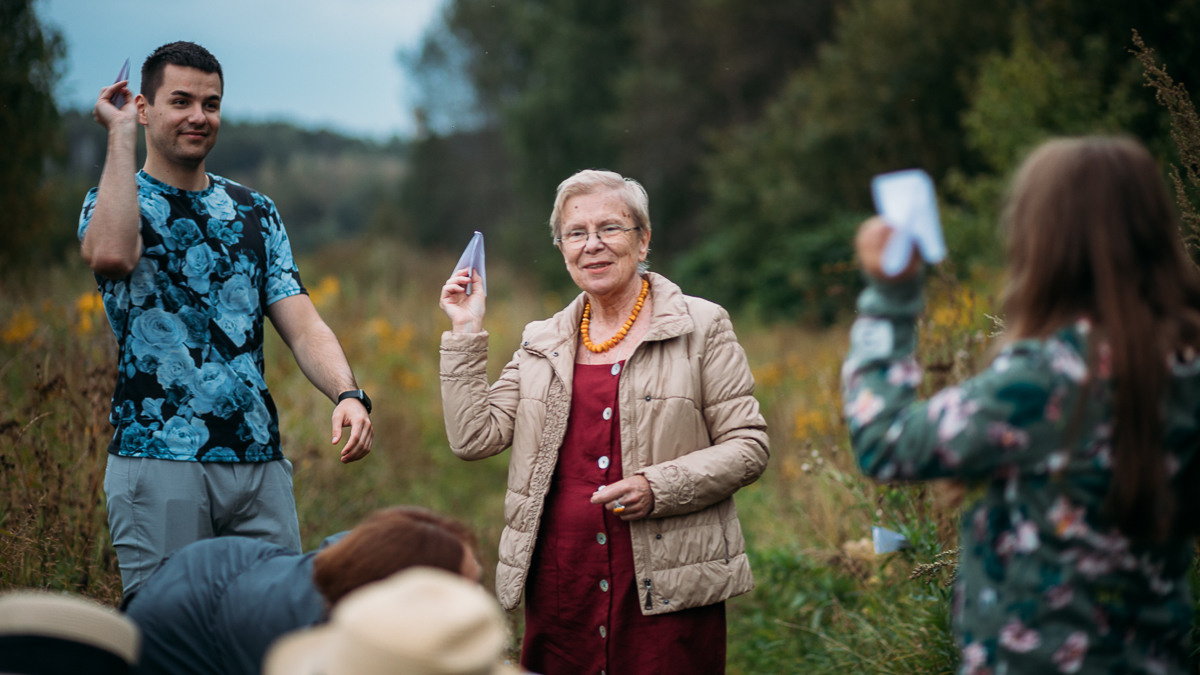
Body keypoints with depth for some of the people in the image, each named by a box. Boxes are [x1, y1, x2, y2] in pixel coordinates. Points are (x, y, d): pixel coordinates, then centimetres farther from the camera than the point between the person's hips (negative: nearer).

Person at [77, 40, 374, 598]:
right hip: (159, 462, -4)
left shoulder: (255, 213, 15)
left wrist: (347, 394, -15)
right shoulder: (114, 203, 3)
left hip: (261, 464, 4)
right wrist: (121, 135, -13)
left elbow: (303, 326, 5)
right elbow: (111, 256, -23)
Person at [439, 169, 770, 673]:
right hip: (560, 584, 3)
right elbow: (474, 438, 7)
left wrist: (659, 488, -15)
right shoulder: (542, 343, 14)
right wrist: (465, 334, 3)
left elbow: (748, 446, -1)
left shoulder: (701, 327, 2)